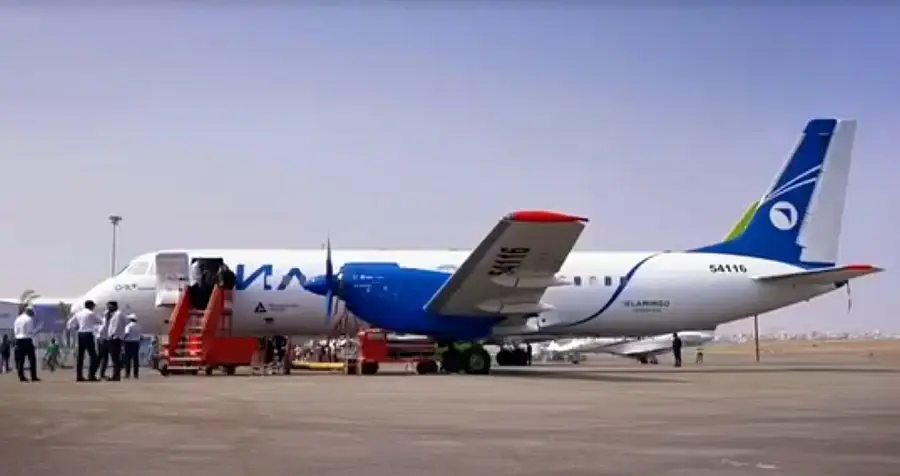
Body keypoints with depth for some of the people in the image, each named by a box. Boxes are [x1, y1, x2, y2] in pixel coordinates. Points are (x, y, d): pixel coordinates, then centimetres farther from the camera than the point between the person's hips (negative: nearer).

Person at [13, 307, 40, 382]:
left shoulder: (17, 319, 12)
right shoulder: (29, 319, -6)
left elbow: (15, 331, 10)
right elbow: (30, 331, -10)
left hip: (18, 340, 6)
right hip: (27, 340, -6)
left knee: (20, 359, 7)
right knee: (32, 358, 0)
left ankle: (21, 377, 6)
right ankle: (33, 377, -4)